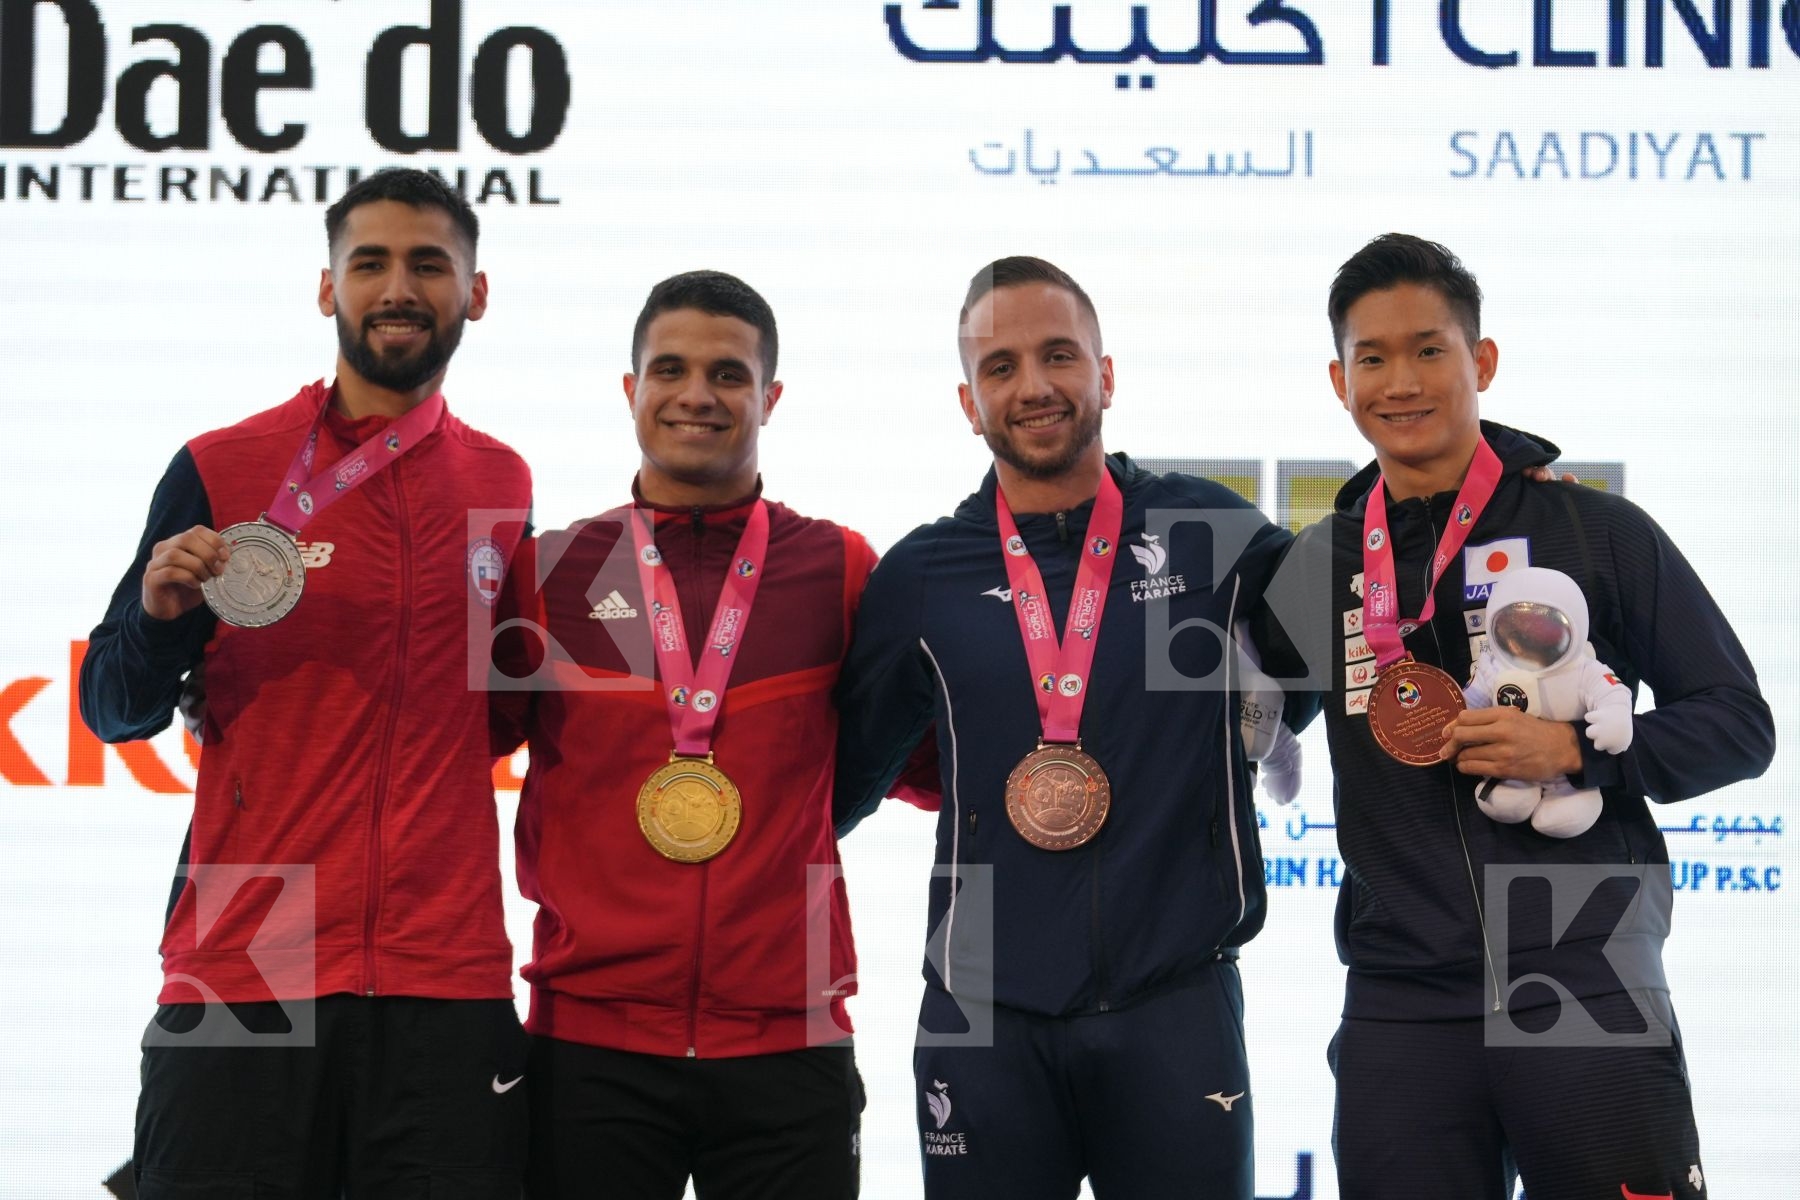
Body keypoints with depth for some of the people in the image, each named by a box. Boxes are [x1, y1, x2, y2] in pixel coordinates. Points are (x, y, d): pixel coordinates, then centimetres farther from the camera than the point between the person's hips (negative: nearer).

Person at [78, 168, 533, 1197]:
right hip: (242, 983, -2)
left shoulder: (504, 484, 11)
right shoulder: (222, 472, 1)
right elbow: (115, 710, 5)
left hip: (447, 983, 2)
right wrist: (160, 614, -13)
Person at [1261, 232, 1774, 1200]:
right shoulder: (1315, 565, 11)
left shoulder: (1597, 531, 2)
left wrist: (1576, 749, -13)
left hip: (1589, 987, -3)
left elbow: (1739, 723, 2)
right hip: (1400, 1005, 3)